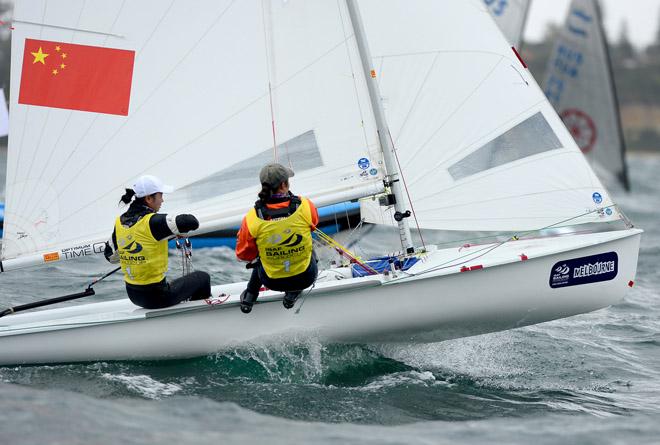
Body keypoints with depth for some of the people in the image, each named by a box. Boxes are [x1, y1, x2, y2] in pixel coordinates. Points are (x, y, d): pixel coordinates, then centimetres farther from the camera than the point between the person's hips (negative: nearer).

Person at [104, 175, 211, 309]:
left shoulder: (120, 222, 1)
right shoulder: (153, 222, -22)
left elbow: (111, 256, 12)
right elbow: (192, 222, -26)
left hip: (132, 294, 7)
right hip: (156, 297, -7)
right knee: (202, 278, 16)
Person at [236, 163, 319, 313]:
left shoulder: (252, 219, -21)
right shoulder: (305, 206, -21)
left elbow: (243, 254, -5)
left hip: (272, 282, 1)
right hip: (305, 278, -1)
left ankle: (250, 296, 37)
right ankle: (292, 293, 26)